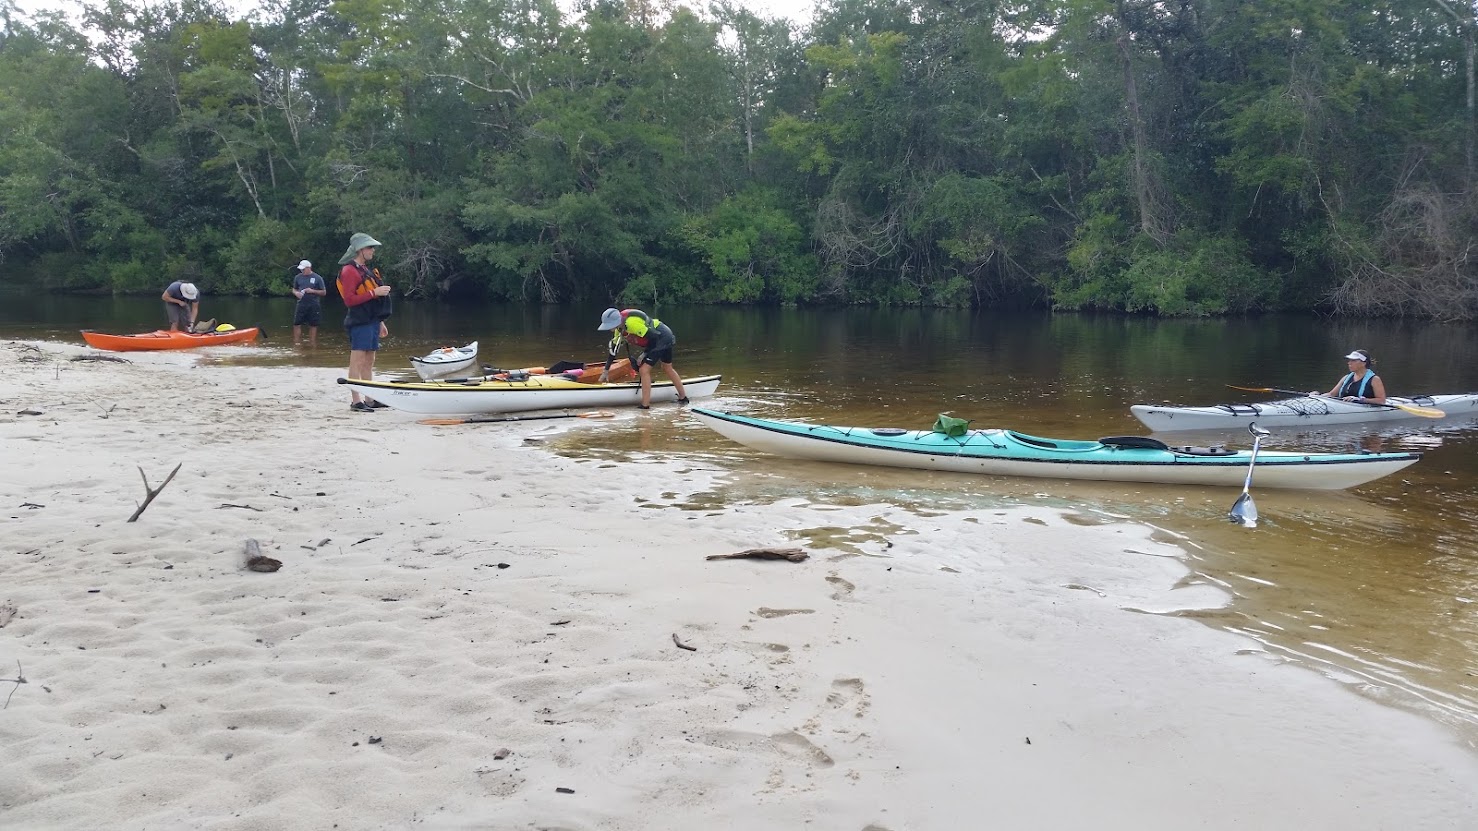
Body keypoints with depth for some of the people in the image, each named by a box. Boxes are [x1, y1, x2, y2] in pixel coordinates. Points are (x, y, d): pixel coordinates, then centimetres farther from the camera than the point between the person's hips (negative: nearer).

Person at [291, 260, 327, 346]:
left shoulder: (317, 278, -1)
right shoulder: (298, 277, 8)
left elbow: (324, 292, 1)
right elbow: (294, 289, 20)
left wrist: (313, 291, -14)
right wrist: (296, 293, -4)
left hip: (314, 306, -2)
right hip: (301, 304, 2)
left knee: (313, 325, 3)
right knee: (296, 324, -3)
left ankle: (312, 344, 12)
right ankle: (296, 344, 3)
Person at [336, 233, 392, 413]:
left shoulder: (365, 269, 20)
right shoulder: (349, 271, -9)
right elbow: (349, 300, -18)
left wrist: (380, 322, 23)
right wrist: (374, 293, -19)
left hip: (371, 322, 10)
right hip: (359, 323, -10)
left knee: (369, 363, 11)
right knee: (357, 362, -7)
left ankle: (369, 400, 16)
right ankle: (356, 401, -6)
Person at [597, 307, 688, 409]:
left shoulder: (631, 322, -29)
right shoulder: (619, 327, 1)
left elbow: (653, 337, -24)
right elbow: (613, 348, 11)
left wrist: (644, 354, -13)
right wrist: (606, 371, 14)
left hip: (661, 338, -10)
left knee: (644, 370, -11)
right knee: (667, 368, 24)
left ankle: (645, 406, -7)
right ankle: (683, 398, 39)